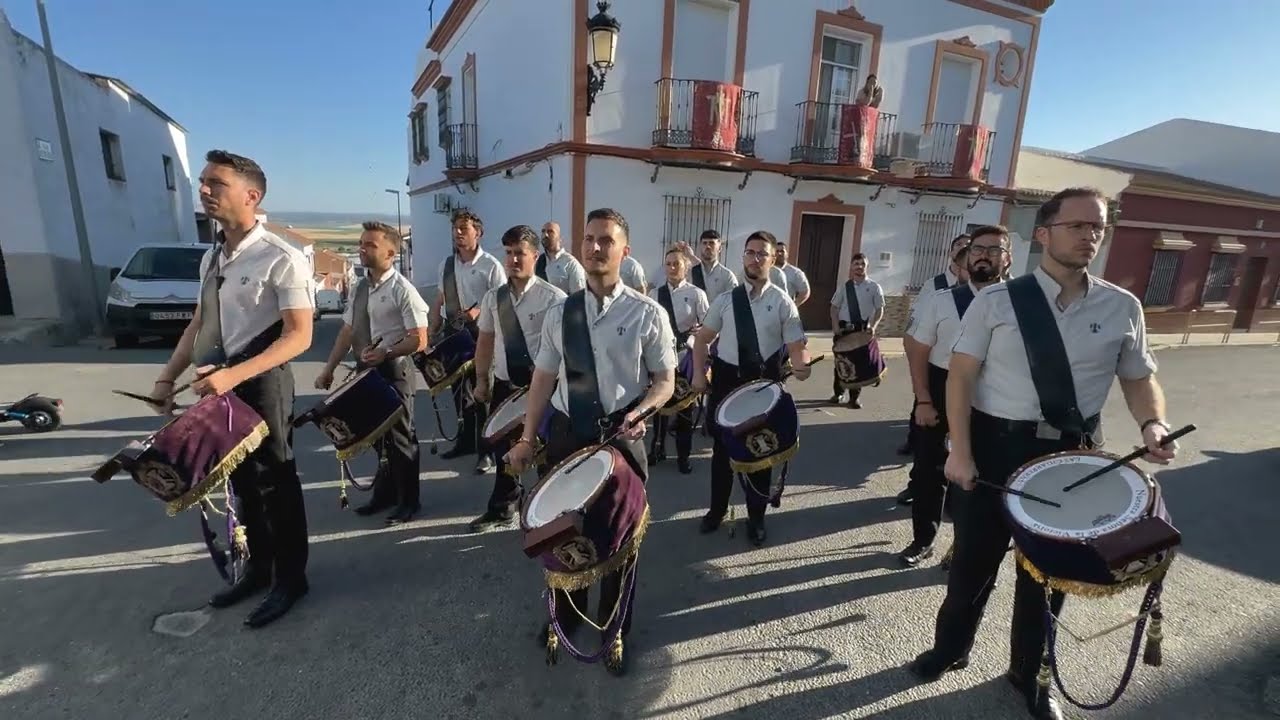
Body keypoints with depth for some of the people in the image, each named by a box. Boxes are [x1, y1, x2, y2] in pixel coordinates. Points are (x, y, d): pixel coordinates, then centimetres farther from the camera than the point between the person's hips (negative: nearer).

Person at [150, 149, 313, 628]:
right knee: (243, 481, 19)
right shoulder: (211, 257, 10)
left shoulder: (280, 258, -15)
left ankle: (290, 579, 22)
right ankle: (258, 568, 37)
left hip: (260, 384, -8)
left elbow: (298, 336, -20)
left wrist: (233, 376, -27)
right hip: (218, 384, 8)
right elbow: (198, 323, 18)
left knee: (276, 483, 5)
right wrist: (167, 378, 10)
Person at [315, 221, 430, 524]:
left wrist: (385, 354, -27)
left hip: (393, 370, -7)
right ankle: (385, 493, 37)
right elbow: (347, 331, 14)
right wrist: (328, 369, 12)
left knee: (399, 436, 5)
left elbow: (419, 341, -16)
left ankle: (408, 501, 23)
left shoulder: (402, 290, -14)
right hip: (365, 369, 7)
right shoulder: (359, 287, 9)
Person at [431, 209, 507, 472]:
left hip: (481, 334, -6)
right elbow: (439, 299, 15)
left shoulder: (490, 265, -11)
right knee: (458, 388, 17)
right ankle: (465, 440, 35)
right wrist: (433, 329, 11)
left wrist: (478, 311, -26)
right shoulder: (446, 264, 9)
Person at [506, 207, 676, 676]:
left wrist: (641, 411, -23)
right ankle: (565, 613, 49)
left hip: (622, 437, -3)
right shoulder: (559, 314, 2)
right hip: (566, 433, 3)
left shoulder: (647, 314, -8)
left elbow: (665, 380, -3)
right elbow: (544, 377, 7)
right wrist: (527, 438, 7)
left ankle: (614, 630, 40)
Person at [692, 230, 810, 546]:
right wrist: (698, 373, -1)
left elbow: (796, 346, -9)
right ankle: (717, 508, 37)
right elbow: (702, 337, 8)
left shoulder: (782, 303, -5)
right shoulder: (725, 299, 1)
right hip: (726, 379, 2)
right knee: (722, 447, 15)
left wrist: (802, 366, -31)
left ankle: (756, 517, 33)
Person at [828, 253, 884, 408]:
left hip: (863, 329, -2)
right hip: (843, 328, 2)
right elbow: (835, 307, 10)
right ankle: (838, 393, 26)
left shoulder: (874, 287, -1)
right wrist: (835, 325, -4)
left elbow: (879, 309, 0)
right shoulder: (844, 286, 6)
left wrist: (873, 326, -15)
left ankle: (854, 397, 15)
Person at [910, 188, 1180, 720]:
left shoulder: (1123, 308, 1)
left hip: (1072, 455, 3)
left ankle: (1028, 673, 43)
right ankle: (950, 648, 40)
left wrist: (1151, 423, -13)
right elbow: (961, 377, -9)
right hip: (994, 445, -2)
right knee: (973, 559, 14)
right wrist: (960, 451, -16)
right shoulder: (997, 301, -8)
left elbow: (1139, 378, 9)